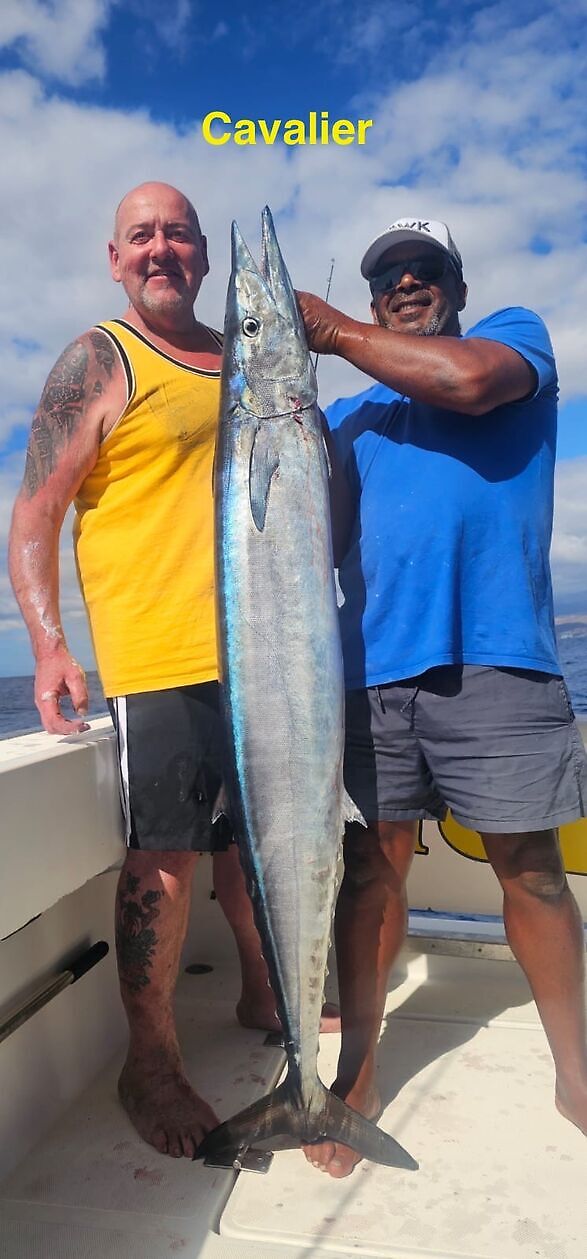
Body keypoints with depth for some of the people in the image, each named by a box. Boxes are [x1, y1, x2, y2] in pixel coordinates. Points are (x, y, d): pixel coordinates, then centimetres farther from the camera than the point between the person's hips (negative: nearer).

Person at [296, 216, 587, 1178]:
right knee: (370, 866, 5)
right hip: (372, 668, 4)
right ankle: (357, 1070, 19)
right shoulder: (348, 417, 24)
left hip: (494, 660, -3)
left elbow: (470, 381, -10)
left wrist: (332, 332, 0)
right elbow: (325, 538, 14)